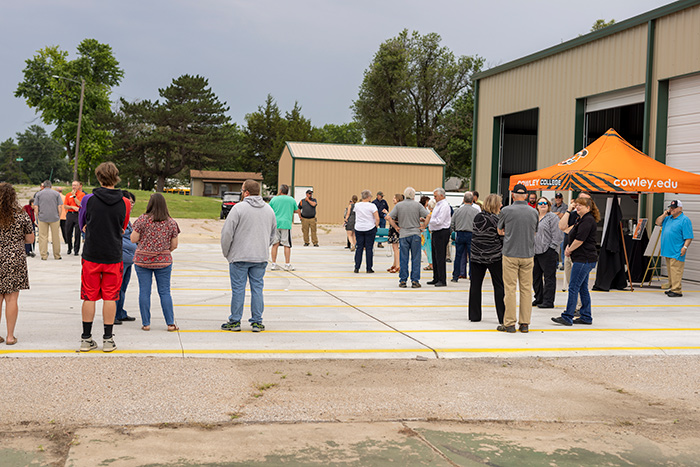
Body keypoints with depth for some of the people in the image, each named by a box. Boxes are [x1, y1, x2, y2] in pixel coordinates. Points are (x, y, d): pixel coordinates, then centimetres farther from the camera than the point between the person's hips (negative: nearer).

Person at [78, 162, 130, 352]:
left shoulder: (88, 200, -6)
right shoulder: (124, 203, -3)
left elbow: (82, 225, 8)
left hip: (91, 255, 0)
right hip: (113, 256, 0)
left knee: (89, 297, 7)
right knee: (110, 297, 6)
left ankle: (86, 338, 13)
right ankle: (108, 339, 9)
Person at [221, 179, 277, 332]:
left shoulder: (239, 208, -10)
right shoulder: (269, 209, 9)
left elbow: (227, 233, -10)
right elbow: (273, 234, 17)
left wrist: (226, 252, 3)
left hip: (239, 257, -4)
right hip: (260, 257, 5)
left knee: (238, 289, 2)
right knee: (257, 288, 8)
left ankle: (235, 321, 8)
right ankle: (257, 322, 10)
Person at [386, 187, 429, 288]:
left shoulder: (398, 205, 1)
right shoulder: (417, 205, -1)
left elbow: (389, 217, -4)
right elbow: (428, 216, -8)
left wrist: (396, 227, 4)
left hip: (403, 234, 1)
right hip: (415, 234, -1)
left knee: (403, 258, 5)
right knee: (416, 258, 3)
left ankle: (403, 281, 7)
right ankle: (415, 281, 2)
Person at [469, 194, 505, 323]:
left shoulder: (477, 217, 3)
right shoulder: (496, 220, -12)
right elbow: (503, 238, -9)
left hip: (476, 256, 4)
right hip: (494, 257, -4)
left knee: (475, 285, 10)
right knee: (499, 286, 4)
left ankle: (474, 315, 14)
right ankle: (502, 317, 5)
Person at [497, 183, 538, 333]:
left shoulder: (506, 210, -6)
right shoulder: (533, 212, 3)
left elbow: (500, 231, 7)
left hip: (510, 254, -3)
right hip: (528, 255, 3)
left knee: (510, 289, 0)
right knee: (526, 289, 7)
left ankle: (509, 323, 1)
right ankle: (525, 323, 10)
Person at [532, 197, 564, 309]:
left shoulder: (553, 217, -6)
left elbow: (558, 235, -11)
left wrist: (552, 247, -13)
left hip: (548, 252, -8)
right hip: (535, 251, 8)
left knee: (549, 277, -3)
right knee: (535, 276, 13)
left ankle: (548, 301, 0)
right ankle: (538, 299, 25)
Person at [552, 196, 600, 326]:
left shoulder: (588, 220, -14)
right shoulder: (581, 220, 19)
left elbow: (580, 240, -21)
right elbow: (575, 237, 24)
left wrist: (569, 250, -8)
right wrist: (569, 246, 6)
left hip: (584, 259, -11)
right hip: (583, 259, 11)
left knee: (573, 287, -10)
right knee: (583, 288, 12)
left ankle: (567, 317, -8)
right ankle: (586, 317, 17)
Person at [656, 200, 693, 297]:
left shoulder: (685, 220, -8)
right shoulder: (668, 218, 16)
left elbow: (689, 237, -12)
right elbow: (658, 222, 21)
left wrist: (685, 247, -22)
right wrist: (664, 215, 6)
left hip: (677, 252, -8)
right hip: (668, 251, 8)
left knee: (676, 271, -11)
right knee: (670, 271, 13)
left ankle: (677, 290, -11)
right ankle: (671, 287, 20)